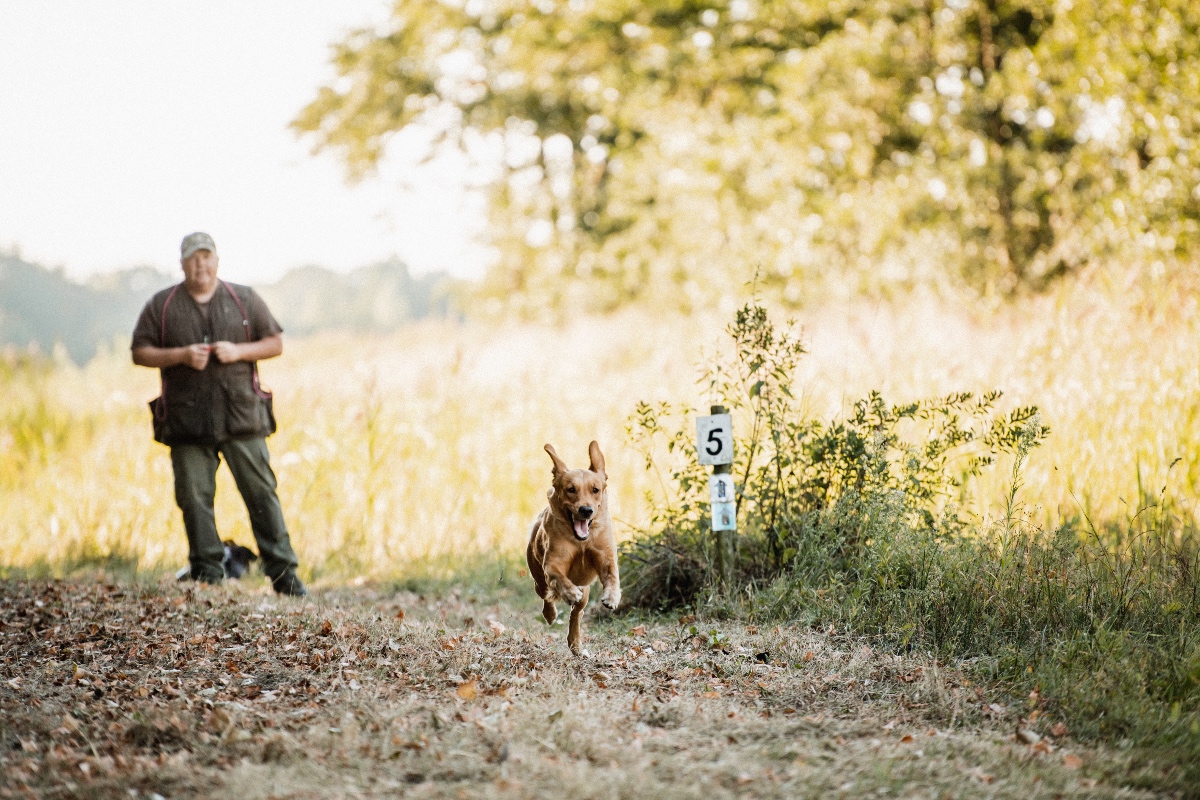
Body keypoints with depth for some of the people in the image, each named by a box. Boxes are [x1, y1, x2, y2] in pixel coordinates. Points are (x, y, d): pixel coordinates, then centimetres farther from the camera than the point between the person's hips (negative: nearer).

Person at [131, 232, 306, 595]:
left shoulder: (244, 299, 10)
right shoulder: (161, 306, 9)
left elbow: (275, 343, 10)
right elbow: (140, 352, 6)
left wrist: (238, 351, -8)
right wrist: (181, 355, -10)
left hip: (241, 414, 0)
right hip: (186, 417, 1)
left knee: (261, 491, -4)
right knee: (195, 497, 0)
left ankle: (283, 572, -1)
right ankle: (207, 572, 8)